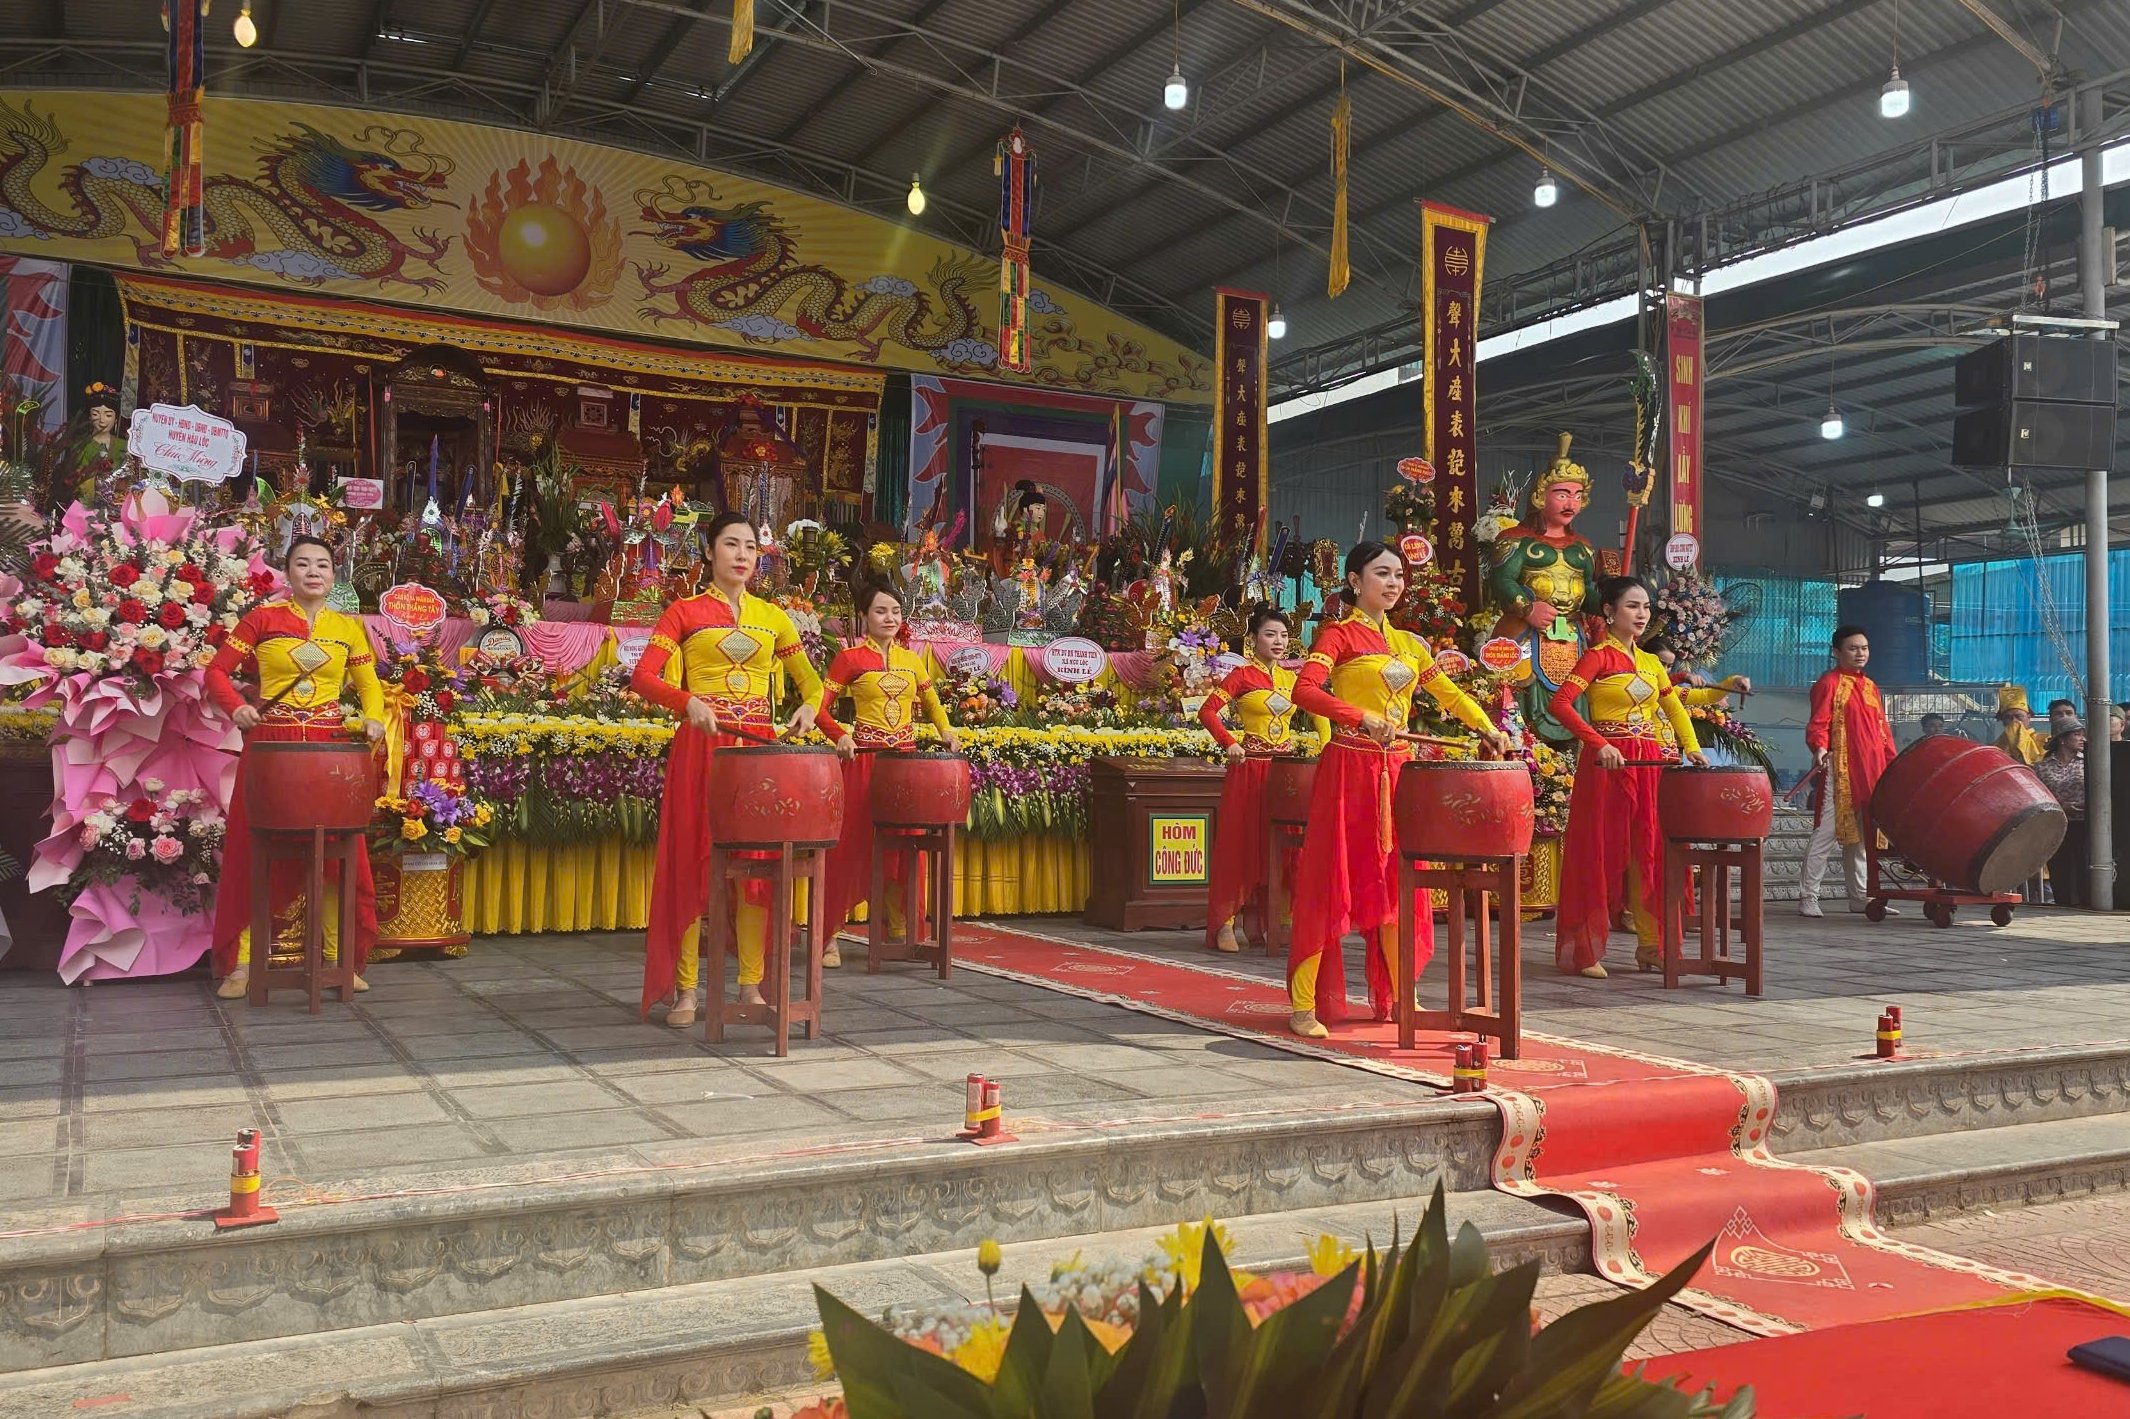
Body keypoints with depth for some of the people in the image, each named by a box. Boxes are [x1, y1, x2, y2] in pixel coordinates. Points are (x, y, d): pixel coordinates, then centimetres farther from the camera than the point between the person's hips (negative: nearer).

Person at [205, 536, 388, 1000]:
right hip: (270, 744, -1)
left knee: (338, 855, 0)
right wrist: (237, 707, -12)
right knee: (255, 853, 1)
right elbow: (217, 670, 6)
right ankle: (241, 962, 11)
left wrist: (373, 717, -1)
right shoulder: (263, 618, 4)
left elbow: (368, 683, 19)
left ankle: (342, 959, 12)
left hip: (330, 749, 2)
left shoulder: (348, 628, 11)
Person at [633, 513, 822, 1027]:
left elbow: (811, 680, 16)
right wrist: (689, 702, -23)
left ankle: (751, 984, 11)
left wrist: (809, 706, -7)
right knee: (695, 863, -2)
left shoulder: (773, 617, 13)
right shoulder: (683, 613, 4)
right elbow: (642, 677, -6)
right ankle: (685, 990, 3)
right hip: (701, 745, -3)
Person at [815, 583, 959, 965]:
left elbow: (931, 702, 24)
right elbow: (820, 707, -6)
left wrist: (945, 730, 6)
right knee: (851, 846, -5)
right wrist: (840, 735, -23)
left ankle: (899, 930, 19)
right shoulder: (850, 659, -2)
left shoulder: (912, 659, 12)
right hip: (864, 761, -4)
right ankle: (829, 937, 2)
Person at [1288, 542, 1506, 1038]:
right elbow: (1305, 690, -19)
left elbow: (1448, 692, 19)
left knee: (1397, 883, 10)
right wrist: (1362, 718, -32)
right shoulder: (1340, 635, -4)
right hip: (1350, 768, -6)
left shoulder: (1408, 643, 15)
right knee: (1331, 881, -5)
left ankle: (1398, 995, 21)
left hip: (1398, 769, 6)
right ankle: (1303, 1005, 0)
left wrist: (1485, 725, 2)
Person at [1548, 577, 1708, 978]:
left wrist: (1691, 747, 5)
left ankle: (1652, 945, 16)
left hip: (1650, 764, 6)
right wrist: (1599, 744, -25)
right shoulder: (1599, 656, -5)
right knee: (1600, 853, -3)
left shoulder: (1651, 662, 15)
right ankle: (1585, 952, 3)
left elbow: (1674, 707, 23)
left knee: (1651, 854, 7)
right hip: (1609, 763, -6)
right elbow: (1560, 703, -16)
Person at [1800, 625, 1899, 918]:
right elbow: (1818, 723, -12)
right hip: (1838, 772, -7)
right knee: (1826, 834, -8)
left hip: (1871, 773, 7)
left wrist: (1892, 764, 13)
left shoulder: (1870, 686, 19)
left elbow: (1882, 729, 21)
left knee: (1860, 837, 13)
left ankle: (1860, 897, 20)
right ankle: (1809, 898, -5)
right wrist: (1819, 748, -30)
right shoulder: (1829, 683, -3)